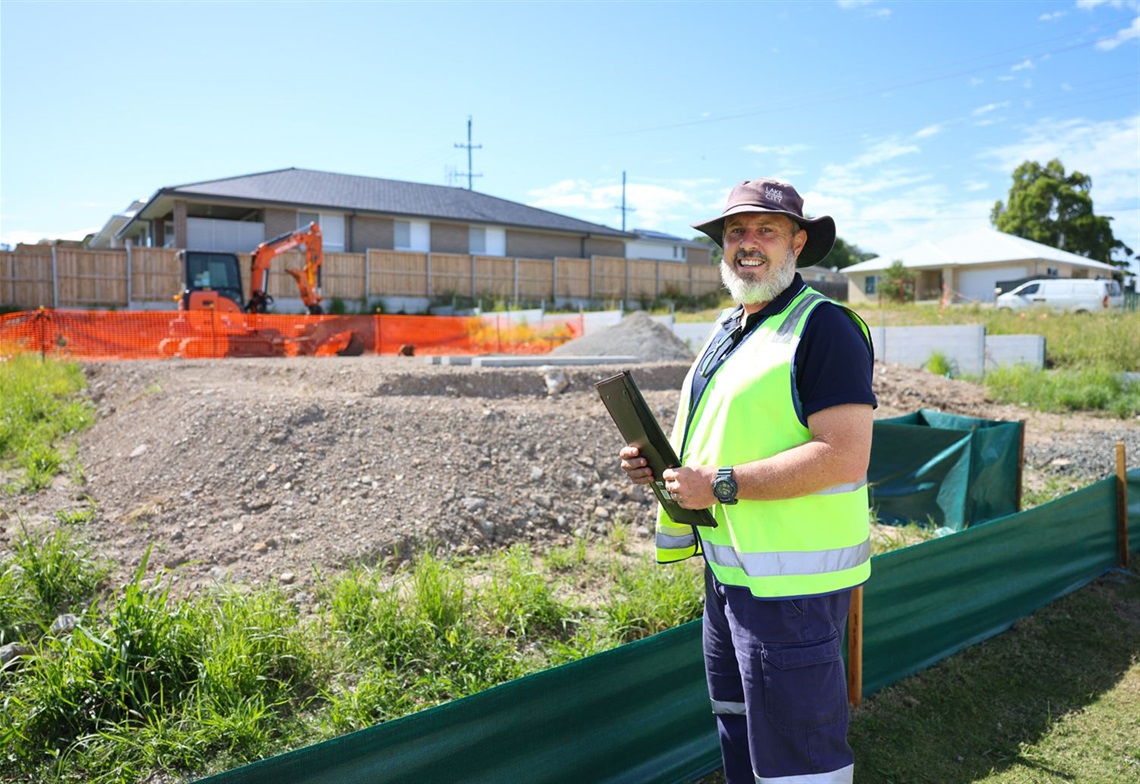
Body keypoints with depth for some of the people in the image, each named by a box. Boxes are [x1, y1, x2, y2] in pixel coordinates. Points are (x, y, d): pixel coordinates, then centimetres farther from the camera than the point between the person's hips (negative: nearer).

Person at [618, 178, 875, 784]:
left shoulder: (824, 327, -16)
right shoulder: (727, 328, 13)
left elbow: (844, 457, -25)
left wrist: (721, 484, -24)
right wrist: (662, 463, 5)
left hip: (790, 581, -9)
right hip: (728, 570, 9)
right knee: (738, 729, 25)